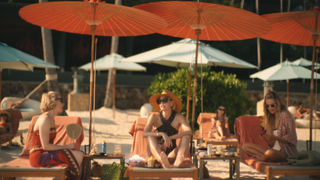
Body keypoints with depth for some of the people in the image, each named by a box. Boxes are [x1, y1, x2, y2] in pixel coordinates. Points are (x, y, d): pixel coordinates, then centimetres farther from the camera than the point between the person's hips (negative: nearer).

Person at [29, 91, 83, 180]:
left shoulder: (51, 119, 17)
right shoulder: (45, 119, -15)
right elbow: (45, 146, -21)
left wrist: (67, 146, 3)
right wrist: (66, 146, -14)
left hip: (47, 153, 10)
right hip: (39, 156, -10)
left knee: (80, 154, -3)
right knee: (76, 155, -18)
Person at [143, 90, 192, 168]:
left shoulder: (178, 117, -2)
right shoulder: (154, 117, -3)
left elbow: (189, 132, -19)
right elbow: (145, 133, -18)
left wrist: (169, 138, -28)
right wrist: (162, 134, -34)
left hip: (172, 153, 1)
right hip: (156, 153, -1)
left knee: (186, 136, -21)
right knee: (151, 136, -28)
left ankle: (177, 163, -51)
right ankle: (162, 161, -60)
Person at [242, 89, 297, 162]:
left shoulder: (284, 115, -7)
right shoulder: (270, 118, 15)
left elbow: (292, 139, -11)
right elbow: (272, 144, 13)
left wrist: (274, 137, -21)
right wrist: (265, 138, -9)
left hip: (286, 152, -8)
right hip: (273, 149, 8)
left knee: (269, 153, -41)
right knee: (245, 146, -5)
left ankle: (261, 157, -12)